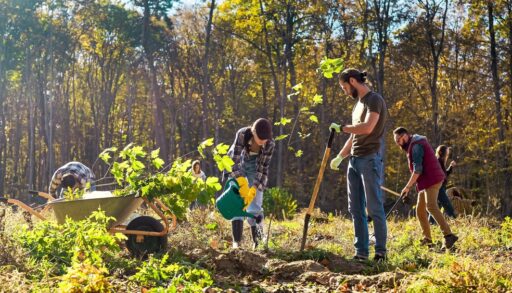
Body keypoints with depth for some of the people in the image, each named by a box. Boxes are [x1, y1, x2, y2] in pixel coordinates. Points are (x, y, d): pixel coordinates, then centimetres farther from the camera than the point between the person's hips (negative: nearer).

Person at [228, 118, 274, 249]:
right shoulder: (242, 134, -34)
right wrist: (242, 184, -44)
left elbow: (263, 168, -24)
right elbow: (235, 160, -34)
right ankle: (236, 241, -12)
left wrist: (253, 191, -34)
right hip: (235, 166, -1)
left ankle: (258, 241, 3)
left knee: (255, 205, -6)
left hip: (254, 166, 1)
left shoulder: (270, 144, -28)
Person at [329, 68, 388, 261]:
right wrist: (340, 156, 20)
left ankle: (381, 252, 1)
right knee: (355, 209, 6)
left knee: (374, 207, -5)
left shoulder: (374, 100, -7)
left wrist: (341, 128, -11)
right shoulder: (358, 103, 21)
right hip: (354, 160, 9)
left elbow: (367, 128, -22)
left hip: (370, 159, -9)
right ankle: (361, 252, 9)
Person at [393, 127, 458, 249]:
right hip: (426, 181, 10)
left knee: (431, 207, -22)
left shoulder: (416, 145, -13)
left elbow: (417, 170, -19)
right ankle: (427, 239, 11)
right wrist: (410, 185, 13)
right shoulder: (413, 145, 20)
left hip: (431, 179, -10)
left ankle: (449, 236, -30)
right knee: (420, 210, 10)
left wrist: (408, 186, -15)